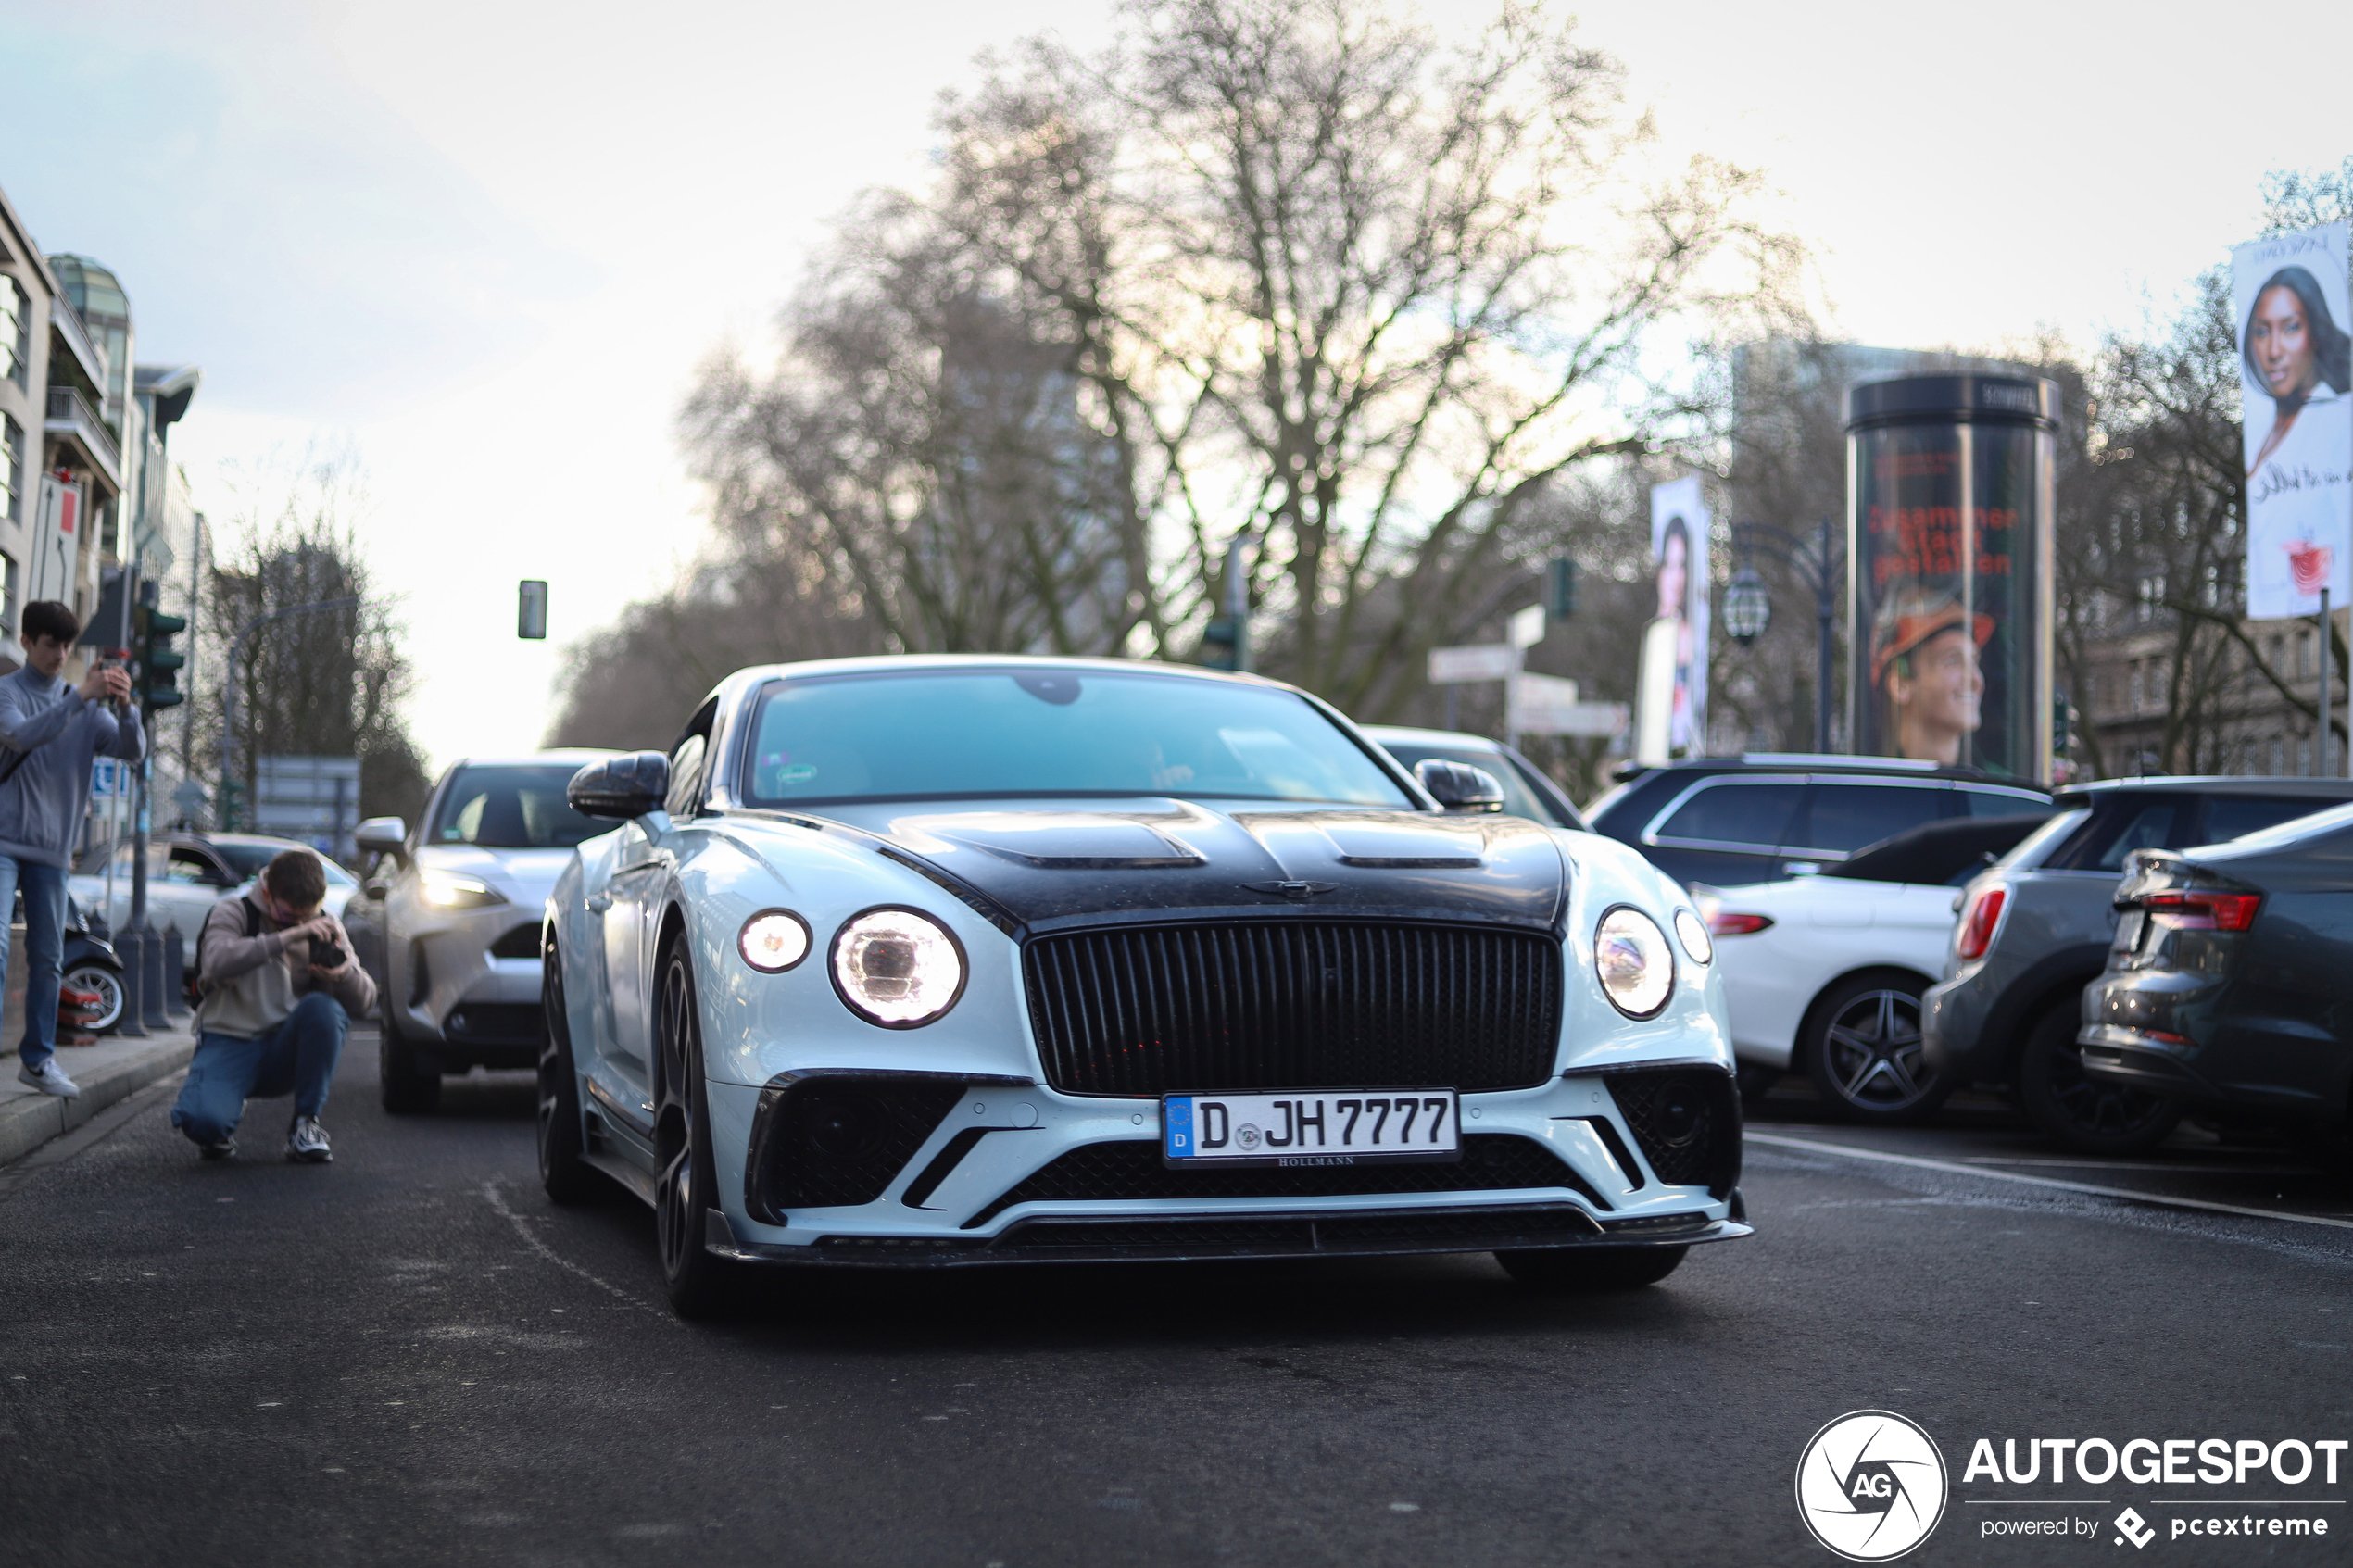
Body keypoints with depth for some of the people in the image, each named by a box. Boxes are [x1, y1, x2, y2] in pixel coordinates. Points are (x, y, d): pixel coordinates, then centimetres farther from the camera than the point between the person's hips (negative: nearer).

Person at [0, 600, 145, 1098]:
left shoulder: (86, 705, 10)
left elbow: (133, 751, 0)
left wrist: (125, 707, -20)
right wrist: (82, 695, -30)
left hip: (51, 846, 4)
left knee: (47, 957, 7)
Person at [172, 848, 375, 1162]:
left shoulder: (324, 925, 5)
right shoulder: (234, 912, -6)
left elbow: (365, 1000, -2)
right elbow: (218, 962, -29)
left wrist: (345, 975, -26)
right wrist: (288, 936, -35)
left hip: (284, 1051, 3)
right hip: (229, 1043, -3)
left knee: (323, 1008, -30)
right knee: (202, 1121, -33)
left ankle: (305, 1124, -14)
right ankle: (219, 1130, 9)